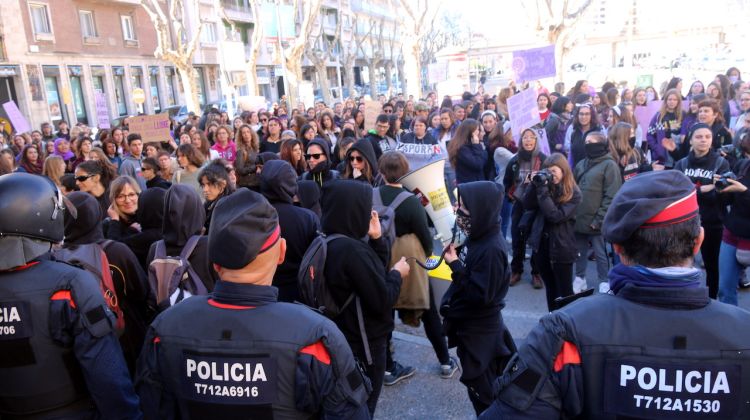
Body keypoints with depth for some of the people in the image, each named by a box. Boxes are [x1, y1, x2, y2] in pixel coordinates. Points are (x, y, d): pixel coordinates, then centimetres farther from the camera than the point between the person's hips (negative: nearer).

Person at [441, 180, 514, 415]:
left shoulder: (491, 249, -27)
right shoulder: (478, 237, -1)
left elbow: (480, 295, -27)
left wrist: (455, 265, -24)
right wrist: (454, 258, -7)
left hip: (480, 330, -9)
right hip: (471, 324, 9)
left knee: (481, 389, 10)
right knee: (481, 385, 25)